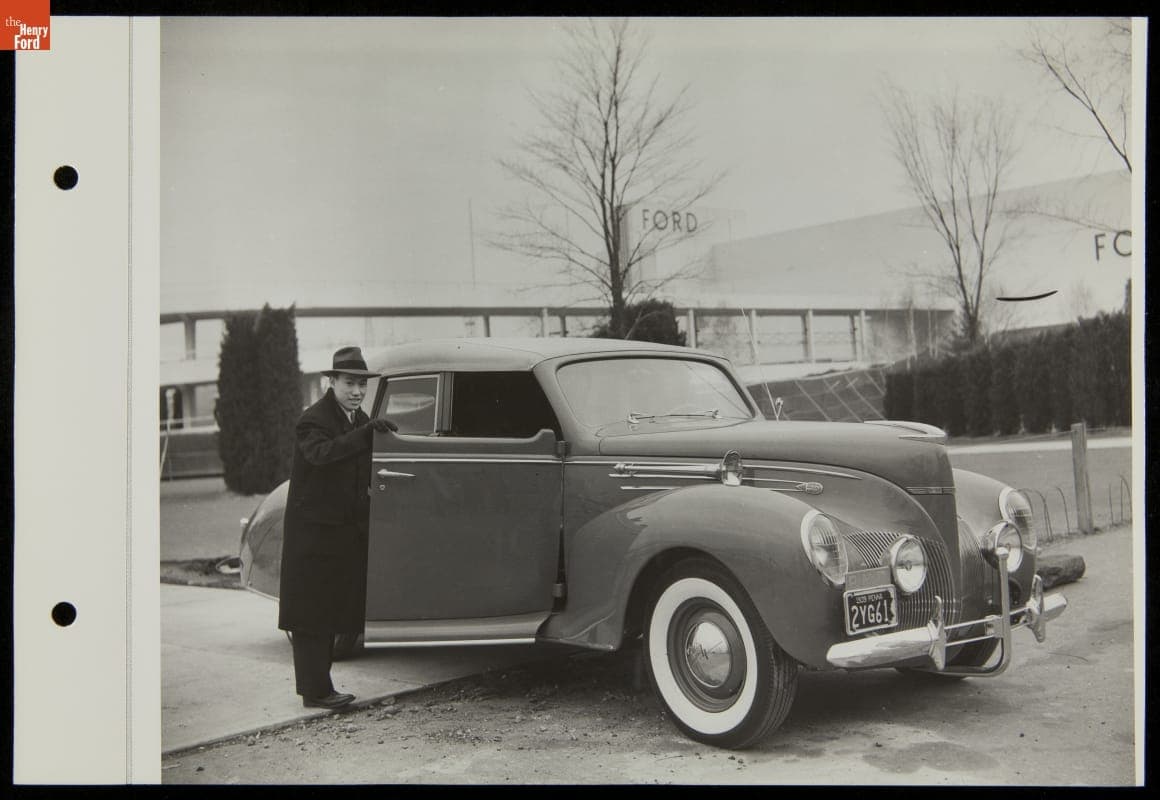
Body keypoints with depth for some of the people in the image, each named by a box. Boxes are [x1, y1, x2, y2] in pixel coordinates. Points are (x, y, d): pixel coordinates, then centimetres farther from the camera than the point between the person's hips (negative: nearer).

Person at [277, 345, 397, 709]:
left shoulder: (360, 420, 11)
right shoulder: (312, 420, -15)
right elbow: (321, 453, -36)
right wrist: (365, 433, -43)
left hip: (346, 531, 8)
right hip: (314, 531, -8)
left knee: (331, 611, 14)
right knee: (312, 612, -2)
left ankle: (317, 685, 23)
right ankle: (315, 690, 3)